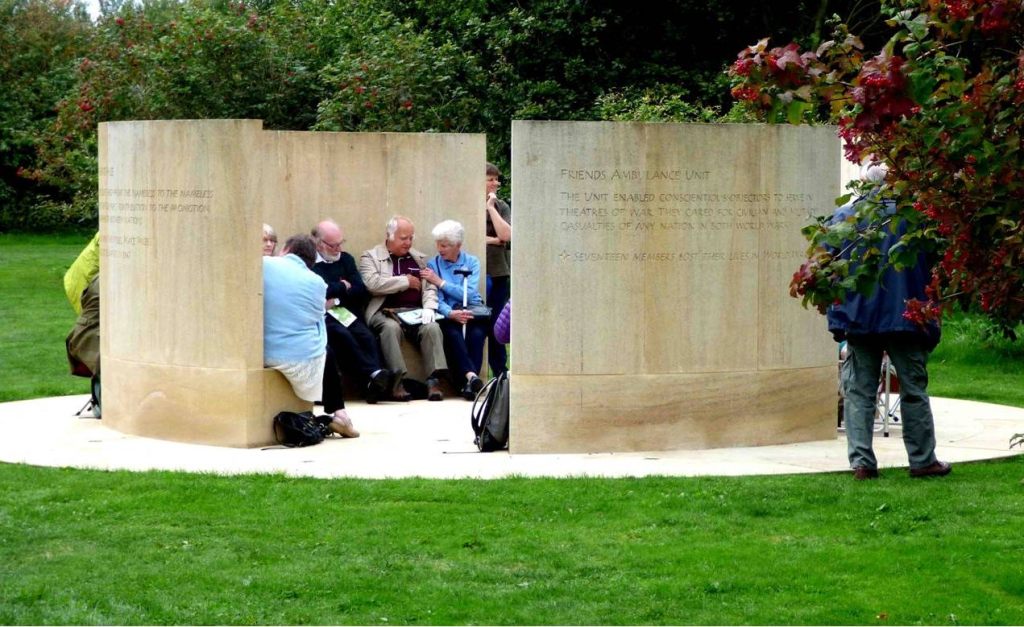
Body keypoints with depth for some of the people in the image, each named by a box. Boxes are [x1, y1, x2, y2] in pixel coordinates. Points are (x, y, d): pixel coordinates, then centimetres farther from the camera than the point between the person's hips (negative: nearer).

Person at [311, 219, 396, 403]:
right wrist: (343, 287, 2)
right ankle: (374, 373, -41)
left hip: (346, 313, 5)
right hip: (323, 317, -5)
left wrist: (335, 297, -6)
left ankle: (376, 385, -39)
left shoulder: (346, 259, 20)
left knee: (367, 337, -25)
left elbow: (361, 291, 10)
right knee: (342, 335, -34)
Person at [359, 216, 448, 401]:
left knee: (432, 327, -27)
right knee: (391, 327, -36)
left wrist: (429, 308, -6)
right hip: (385, 312, -3)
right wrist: (406, 282, -4)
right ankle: (397, 381, -35)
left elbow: (430, 287, 15)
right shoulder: (370, 256, 8)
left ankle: (434, 380, -30)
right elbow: (372, 283, -10)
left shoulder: (419, 258, 23)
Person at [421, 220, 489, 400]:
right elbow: (436, 299, -4)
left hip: (473, 312, 1)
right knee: (453, 334, -34)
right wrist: (451, 313, -25)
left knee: (476, 334, -33)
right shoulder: (433, 265, 9)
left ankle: (467, 382, -41)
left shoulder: (472, 262, 11)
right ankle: (471, 375, -51)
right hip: (448, 314, -1)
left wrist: (440, 282, -6)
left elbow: (469, 294, -5)